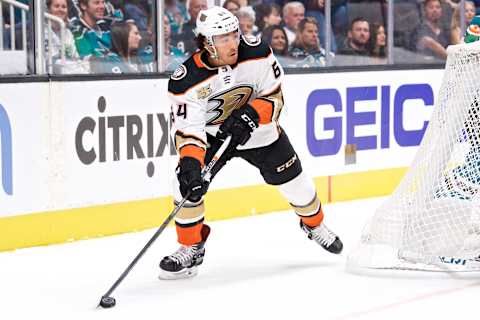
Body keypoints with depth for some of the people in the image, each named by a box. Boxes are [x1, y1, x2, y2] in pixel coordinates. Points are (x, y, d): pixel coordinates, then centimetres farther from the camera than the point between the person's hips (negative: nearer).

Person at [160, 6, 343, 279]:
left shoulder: (258, 54, -25)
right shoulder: (187, 80, -29)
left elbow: (274, 97, -15)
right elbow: (187, 128, -29)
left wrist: (250, 116, -33)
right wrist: (190, 162, -46)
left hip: (258, 128, 2)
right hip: (211, 133, -1)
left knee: (294, 182, 9)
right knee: (188, 184, -21)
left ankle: (314, 224, 42)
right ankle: (191, 248, -1)